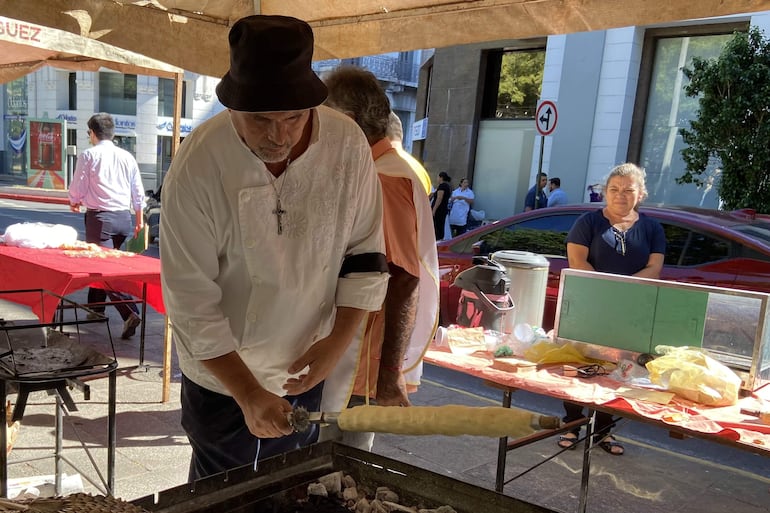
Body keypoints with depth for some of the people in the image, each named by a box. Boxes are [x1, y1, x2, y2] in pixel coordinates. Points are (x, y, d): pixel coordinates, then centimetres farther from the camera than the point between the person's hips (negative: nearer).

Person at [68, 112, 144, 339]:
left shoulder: (88, 156, -5)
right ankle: (96, 307, 35)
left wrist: (73, 203, 19)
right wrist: (139, 219, 19)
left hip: (100, 216, -6)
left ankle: (130, 313, -23)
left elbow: (77, 189, -3)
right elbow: (138, 192, 11)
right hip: (124, 217, 6)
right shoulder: (127, 157, 9)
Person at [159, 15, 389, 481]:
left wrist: (339, 340, -14)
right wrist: (247, 393, -21)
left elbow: (366, 254, -5)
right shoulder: (199, 167, -23)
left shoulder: (348, 145, -15)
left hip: (308, 372, 3)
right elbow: (192, 300, -19)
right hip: (223, 379, -2)